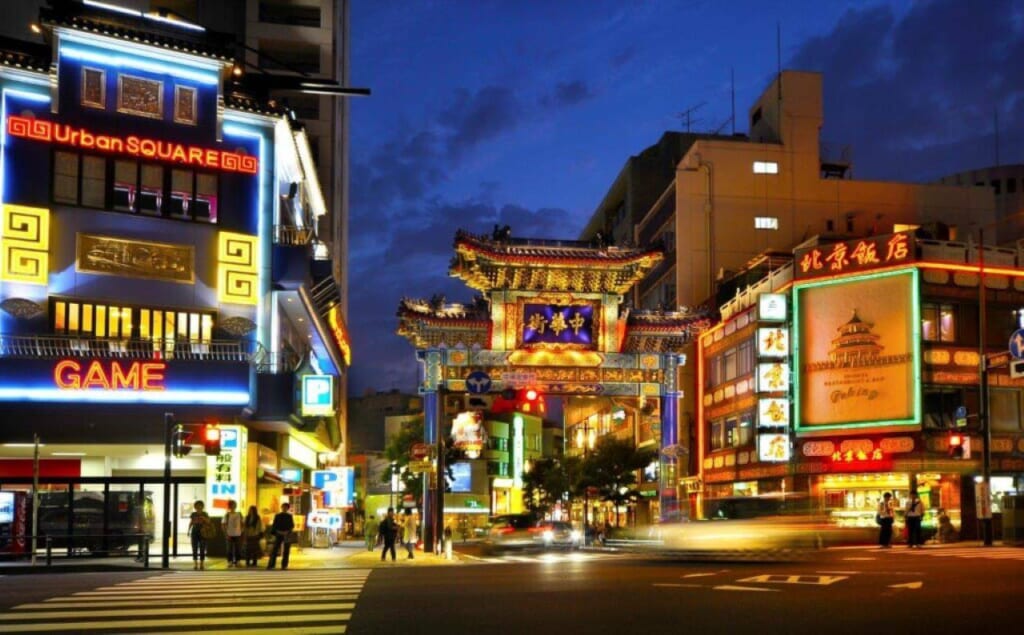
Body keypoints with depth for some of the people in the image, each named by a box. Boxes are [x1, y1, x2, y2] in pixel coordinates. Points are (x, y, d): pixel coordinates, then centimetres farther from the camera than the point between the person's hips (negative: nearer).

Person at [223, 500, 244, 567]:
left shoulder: (239, 514, 5)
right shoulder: (227, 515, -4)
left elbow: (242, 524, 12)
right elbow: (224, 525, -4)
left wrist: (241, 531, 2)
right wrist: (226, 534, -10)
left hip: (238, 534, 3)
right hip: (230, 535, -3)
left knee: (238, 549, 6)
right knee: (230, 549, 0)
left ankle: (237, 562, 15)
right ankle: (230, 562, 7)